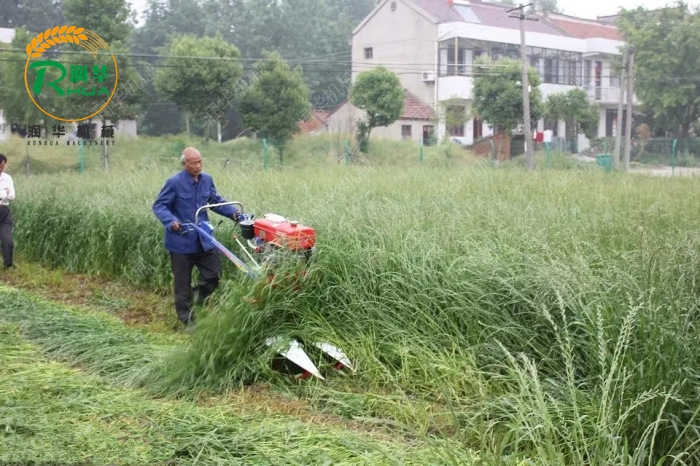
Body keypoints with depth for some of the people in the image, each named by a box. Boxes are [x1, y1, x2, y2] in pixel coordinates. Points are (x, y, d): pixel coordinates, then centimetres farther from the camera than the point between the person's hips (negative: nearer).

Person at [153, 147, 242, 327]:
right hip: (181, 241, -5)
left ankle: (195, 297, 31)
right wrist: (171, 221, -28)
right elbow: (159, 206, -10)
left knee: (214, 275, 8)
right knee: (183, 283, 7)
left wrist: (233, 213, -3)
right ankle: (186, 318, 20)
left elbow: (216, 201, 13)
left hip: (203, 240, 5)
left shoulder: (207, 180, 3)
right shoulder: (174, 182, -13)